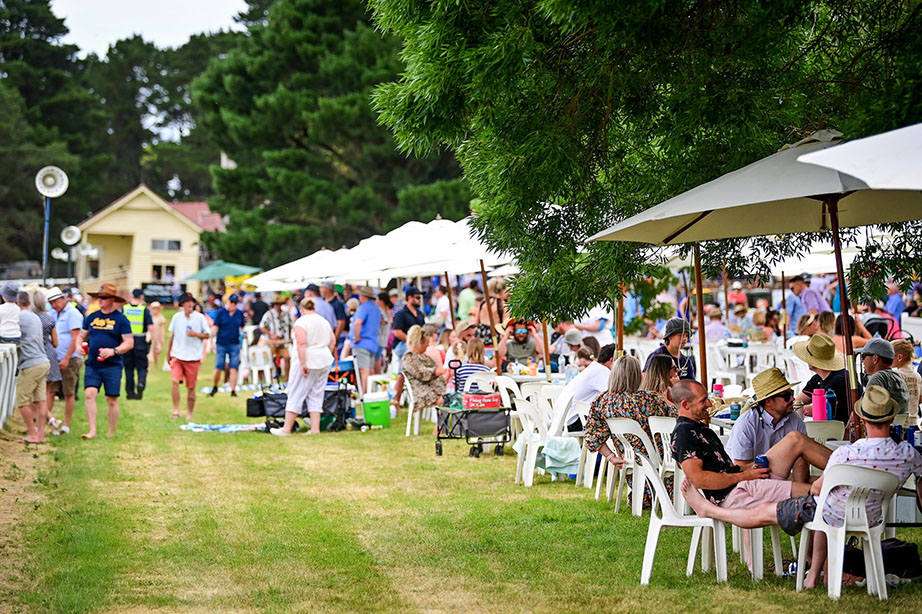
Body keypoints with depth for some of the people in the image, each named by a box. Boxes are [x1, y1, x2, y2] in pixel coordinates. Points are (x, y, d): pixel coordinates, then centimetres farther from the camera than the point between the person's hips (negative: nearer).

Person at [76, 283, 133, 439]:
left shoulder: (120, 319, -2)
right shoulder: (91, 317, 11)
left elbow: (129, 343, -5)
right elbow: (81, 336, 21)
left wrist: (113, 351, -20)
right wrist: (79, 345, -1)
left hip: (112, 366, -3)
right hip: (92, 365, 3)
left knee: (112, 400, 1)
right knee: (89, 394, -13)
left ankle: (111, 434, 13)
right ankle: (92, 431, -11)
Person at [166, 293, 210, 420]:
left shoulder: (200, 318, -1)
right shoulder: (176, 317, 6)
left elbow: (207, 335, 4)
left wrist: (196, 334, -15)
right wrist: (168, 352, 20)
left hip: (193, 357, -1)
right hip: (177, 356, 1)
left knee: (191, 387, 5)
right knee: (175, 381, -18)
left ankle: (189, 413, 18)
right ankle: (176, 410, -11)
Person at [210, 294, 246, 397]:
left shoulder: (240, 313, 7)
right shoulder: (220, 312, 0)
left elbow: (243, 327, 18)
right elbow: (215, 327, -1)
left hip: (235, 345, 1)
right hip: (221, 344, -1)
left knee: (233, 368, -3)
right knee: (218, 368, 2)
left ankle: (233, 391, 0)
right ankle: (214, 388, 23)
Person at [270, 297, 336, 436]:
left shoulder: (301, 322, -10)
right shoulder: (324, 321, 13)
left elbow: (301, 344, -19)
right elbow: (332, 341, 13)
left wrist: (303, 363, -19)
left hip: (308, 362, -7)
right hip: (324, 363, 7)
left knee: (296, 394, -3)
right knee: (316, 395, 9)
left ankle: (287, 428, -4)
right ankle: (315, 428, 2)